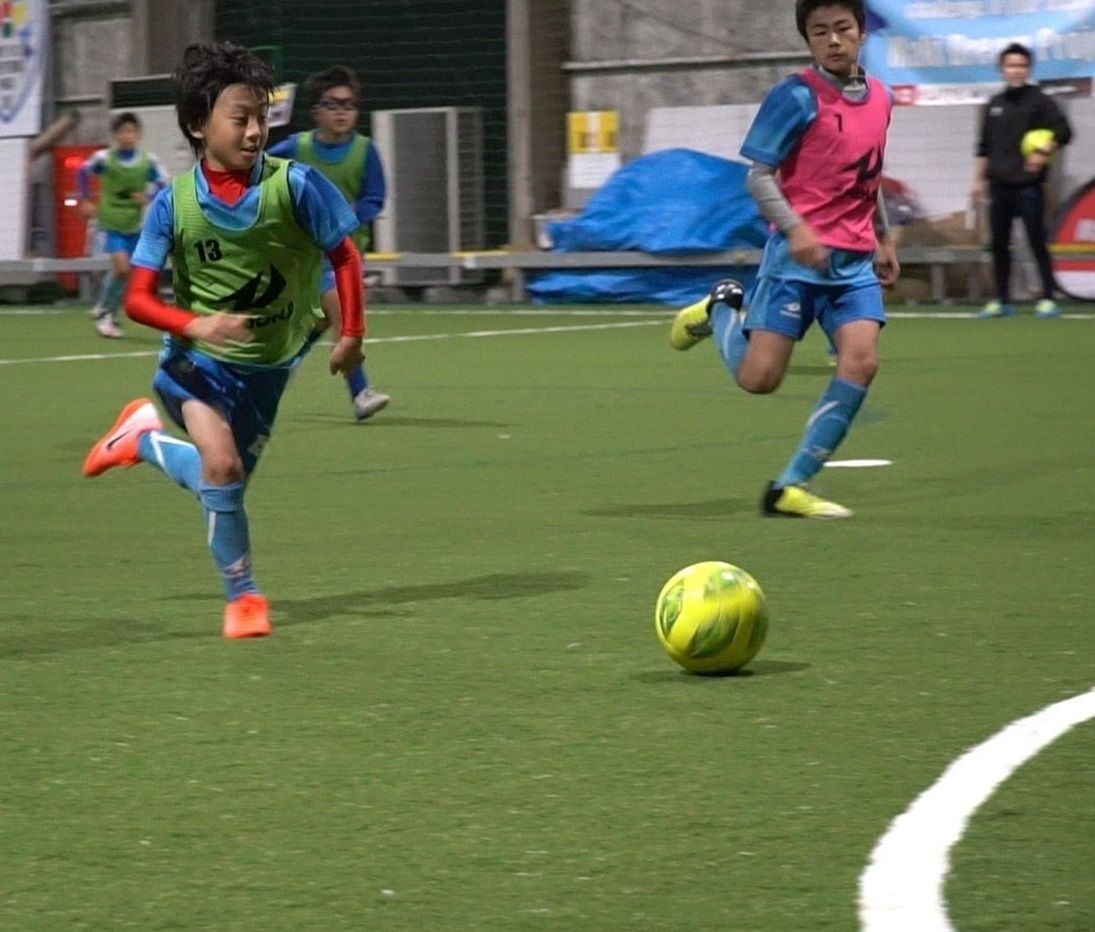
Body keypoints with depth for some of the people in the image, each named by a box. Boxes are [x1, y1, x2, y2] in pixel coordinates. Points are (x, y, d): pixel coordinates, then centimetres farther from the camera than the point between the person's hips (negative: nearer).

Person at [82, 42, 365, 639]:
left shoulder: (294, 185, -18)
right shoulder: (174, 203, -16)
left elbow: (344, 255, -4)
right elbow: (138, 298, -16)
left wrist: (351, 334, -6)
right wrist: (196, 324, -33)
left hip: (268, 365, 2)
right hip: (200, 360, -2)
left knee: (225, 482, 10)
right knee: (221, 466, -24)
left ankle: (144, 439, 40)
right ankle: (243, 596, -2)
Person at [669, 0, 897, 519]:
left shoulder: (879, 98, 11)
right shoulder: (797, 97, -9)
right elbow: (758, 175, -10)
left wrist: (884, 239, 24)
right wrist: (795, 228, -23)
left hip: (854, 261, 5)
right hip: (799, 256, -5)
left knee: (861, 361, -15)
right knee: (759, 377, -9)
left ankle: (790, 488, -8)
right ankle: (720, 310, 27)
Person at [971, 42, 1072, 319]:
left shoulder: (1039, 101, -2)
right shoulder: (995, 105, 14)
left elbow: (1063, 132, -9)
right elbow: (984, 147, 19)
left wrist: (1044, 152, -22)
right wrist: (979, 180, 16)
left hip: (1028, 185, -5)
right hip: (999, 187, 5)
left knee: (1037, 242, -4)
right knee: (999, 244, 7)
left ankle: (1048, 299, -2)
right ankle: (1002, 301, 14)